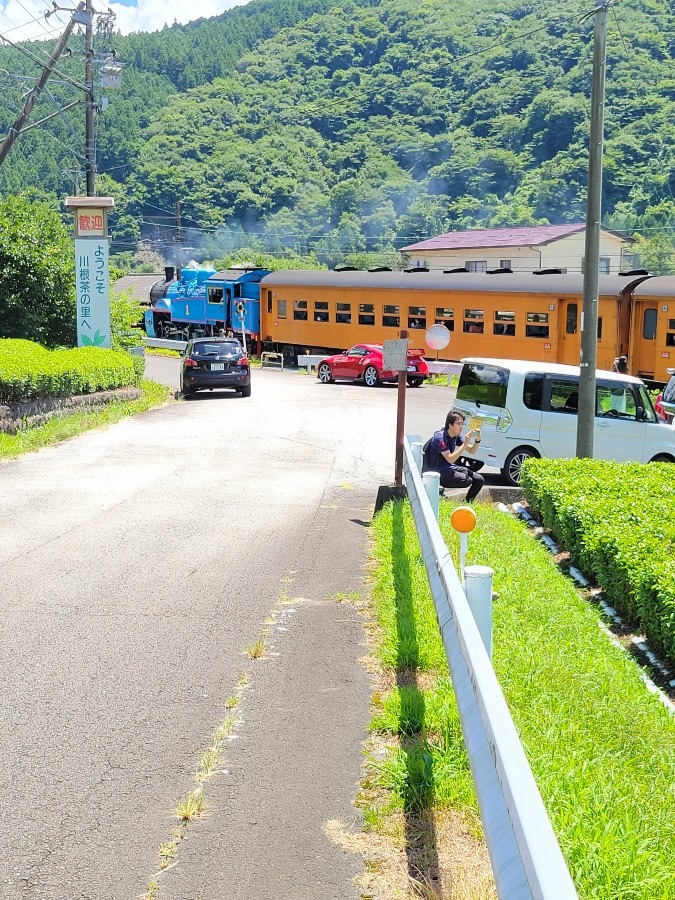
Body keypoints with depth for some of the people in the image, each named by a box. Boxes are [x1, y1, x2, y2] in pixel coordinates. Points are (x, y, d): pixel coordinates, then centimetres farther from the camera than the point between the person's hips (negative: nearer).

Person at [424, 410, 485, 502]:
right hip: (438, 472, -9)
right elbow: (450, 459, -28)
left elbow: (471, 451, 10)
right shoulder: (440, 438, -20)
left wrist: (477, 440, -11)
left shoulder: (456, 436, 6)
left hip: (450, 468, 9)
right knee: (466, 480, -29)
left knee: (479, 480, -3)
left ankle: (467, 503, 11)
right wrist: (465, 444, -30)